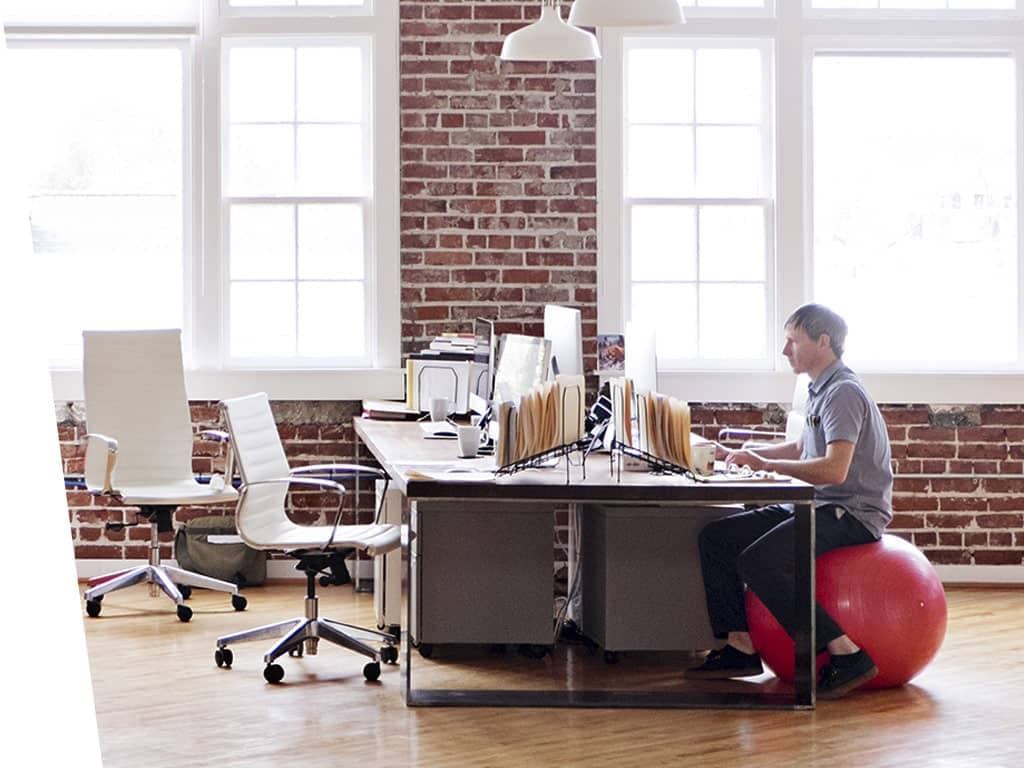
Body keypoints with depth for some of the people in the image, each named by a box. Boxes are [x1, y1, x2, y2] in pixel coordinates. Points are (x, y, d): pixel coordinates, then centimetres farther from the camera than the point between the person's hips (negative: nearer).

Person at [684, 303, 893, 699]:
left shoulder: (844, 393, -15)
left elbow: (834, 469, -27)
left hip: (854, 513, -10)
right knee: (716, 536, 3)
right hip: (818, 507, 10)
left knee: (758, 561, -28)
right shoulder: (821, 390, 16)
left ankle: (846, 654, -24)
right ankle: (741, 646, 4)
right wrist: (750, 453, 22)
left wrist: (767, 465, -21)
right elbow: (802, 448, 32)